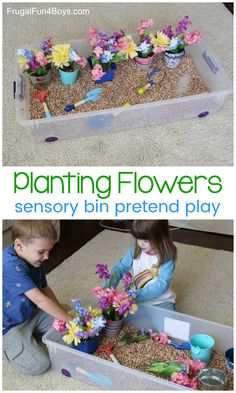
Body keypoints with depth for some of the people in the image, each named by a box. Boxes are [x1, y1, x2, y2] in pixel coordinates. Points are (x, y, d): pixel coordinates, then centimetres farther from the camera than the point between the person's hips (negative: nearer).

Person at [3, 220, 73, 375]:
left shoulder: (34, 259, -4)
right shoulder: (11, 266, -33)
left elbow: (44, 288, 10)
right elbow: (40, 300, -33)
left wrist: (58, 308, -2)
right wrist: (69, 319, -28)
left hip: (32, 314, 8)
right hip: (11, 326, -8)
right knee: (39, 365, -19)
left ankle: (30, 333, 13)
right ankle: (7, 343, 4)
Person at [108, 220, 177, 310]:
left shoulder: (167, 256, -17)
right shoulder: (136, 249, -6)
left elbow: (162, 284, -22)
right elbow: (121, 267, 1)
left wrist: (137, 295, -31)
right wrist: (110, 285, -18)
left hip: (161, 302, -3)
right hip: (137, 298, 3)